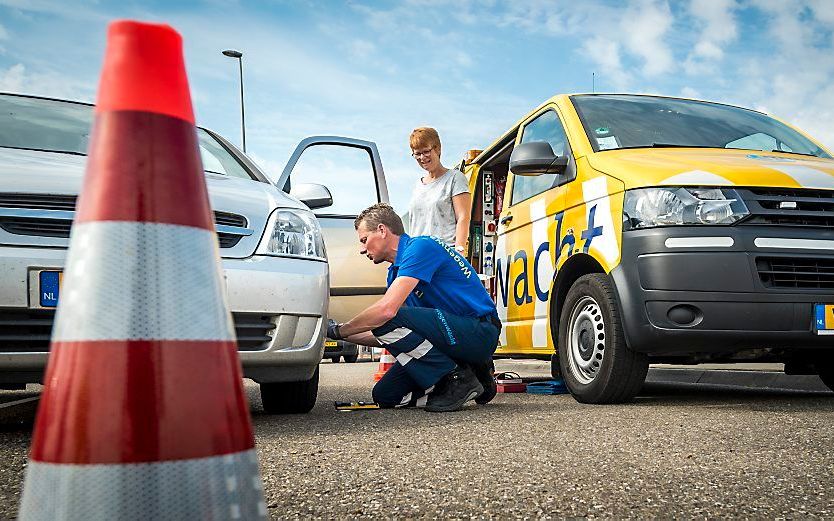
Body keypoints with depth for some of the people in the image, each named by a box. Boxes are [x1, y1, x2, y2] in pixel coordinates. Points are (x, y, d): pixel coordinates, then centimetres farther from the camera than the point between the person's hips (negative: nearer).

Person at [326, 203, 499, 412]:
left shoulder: (420, 246, -14)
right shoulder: (396, 271, 16)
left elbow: (387, 310, -26)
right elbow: (383, 337, 18)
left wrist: (339, 330, -12)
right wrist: (341, 334, 12)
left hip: (479, 333, -10)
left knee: (388, 321, -25)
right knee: (384, 395, 4)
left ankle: (459, 379, -13)